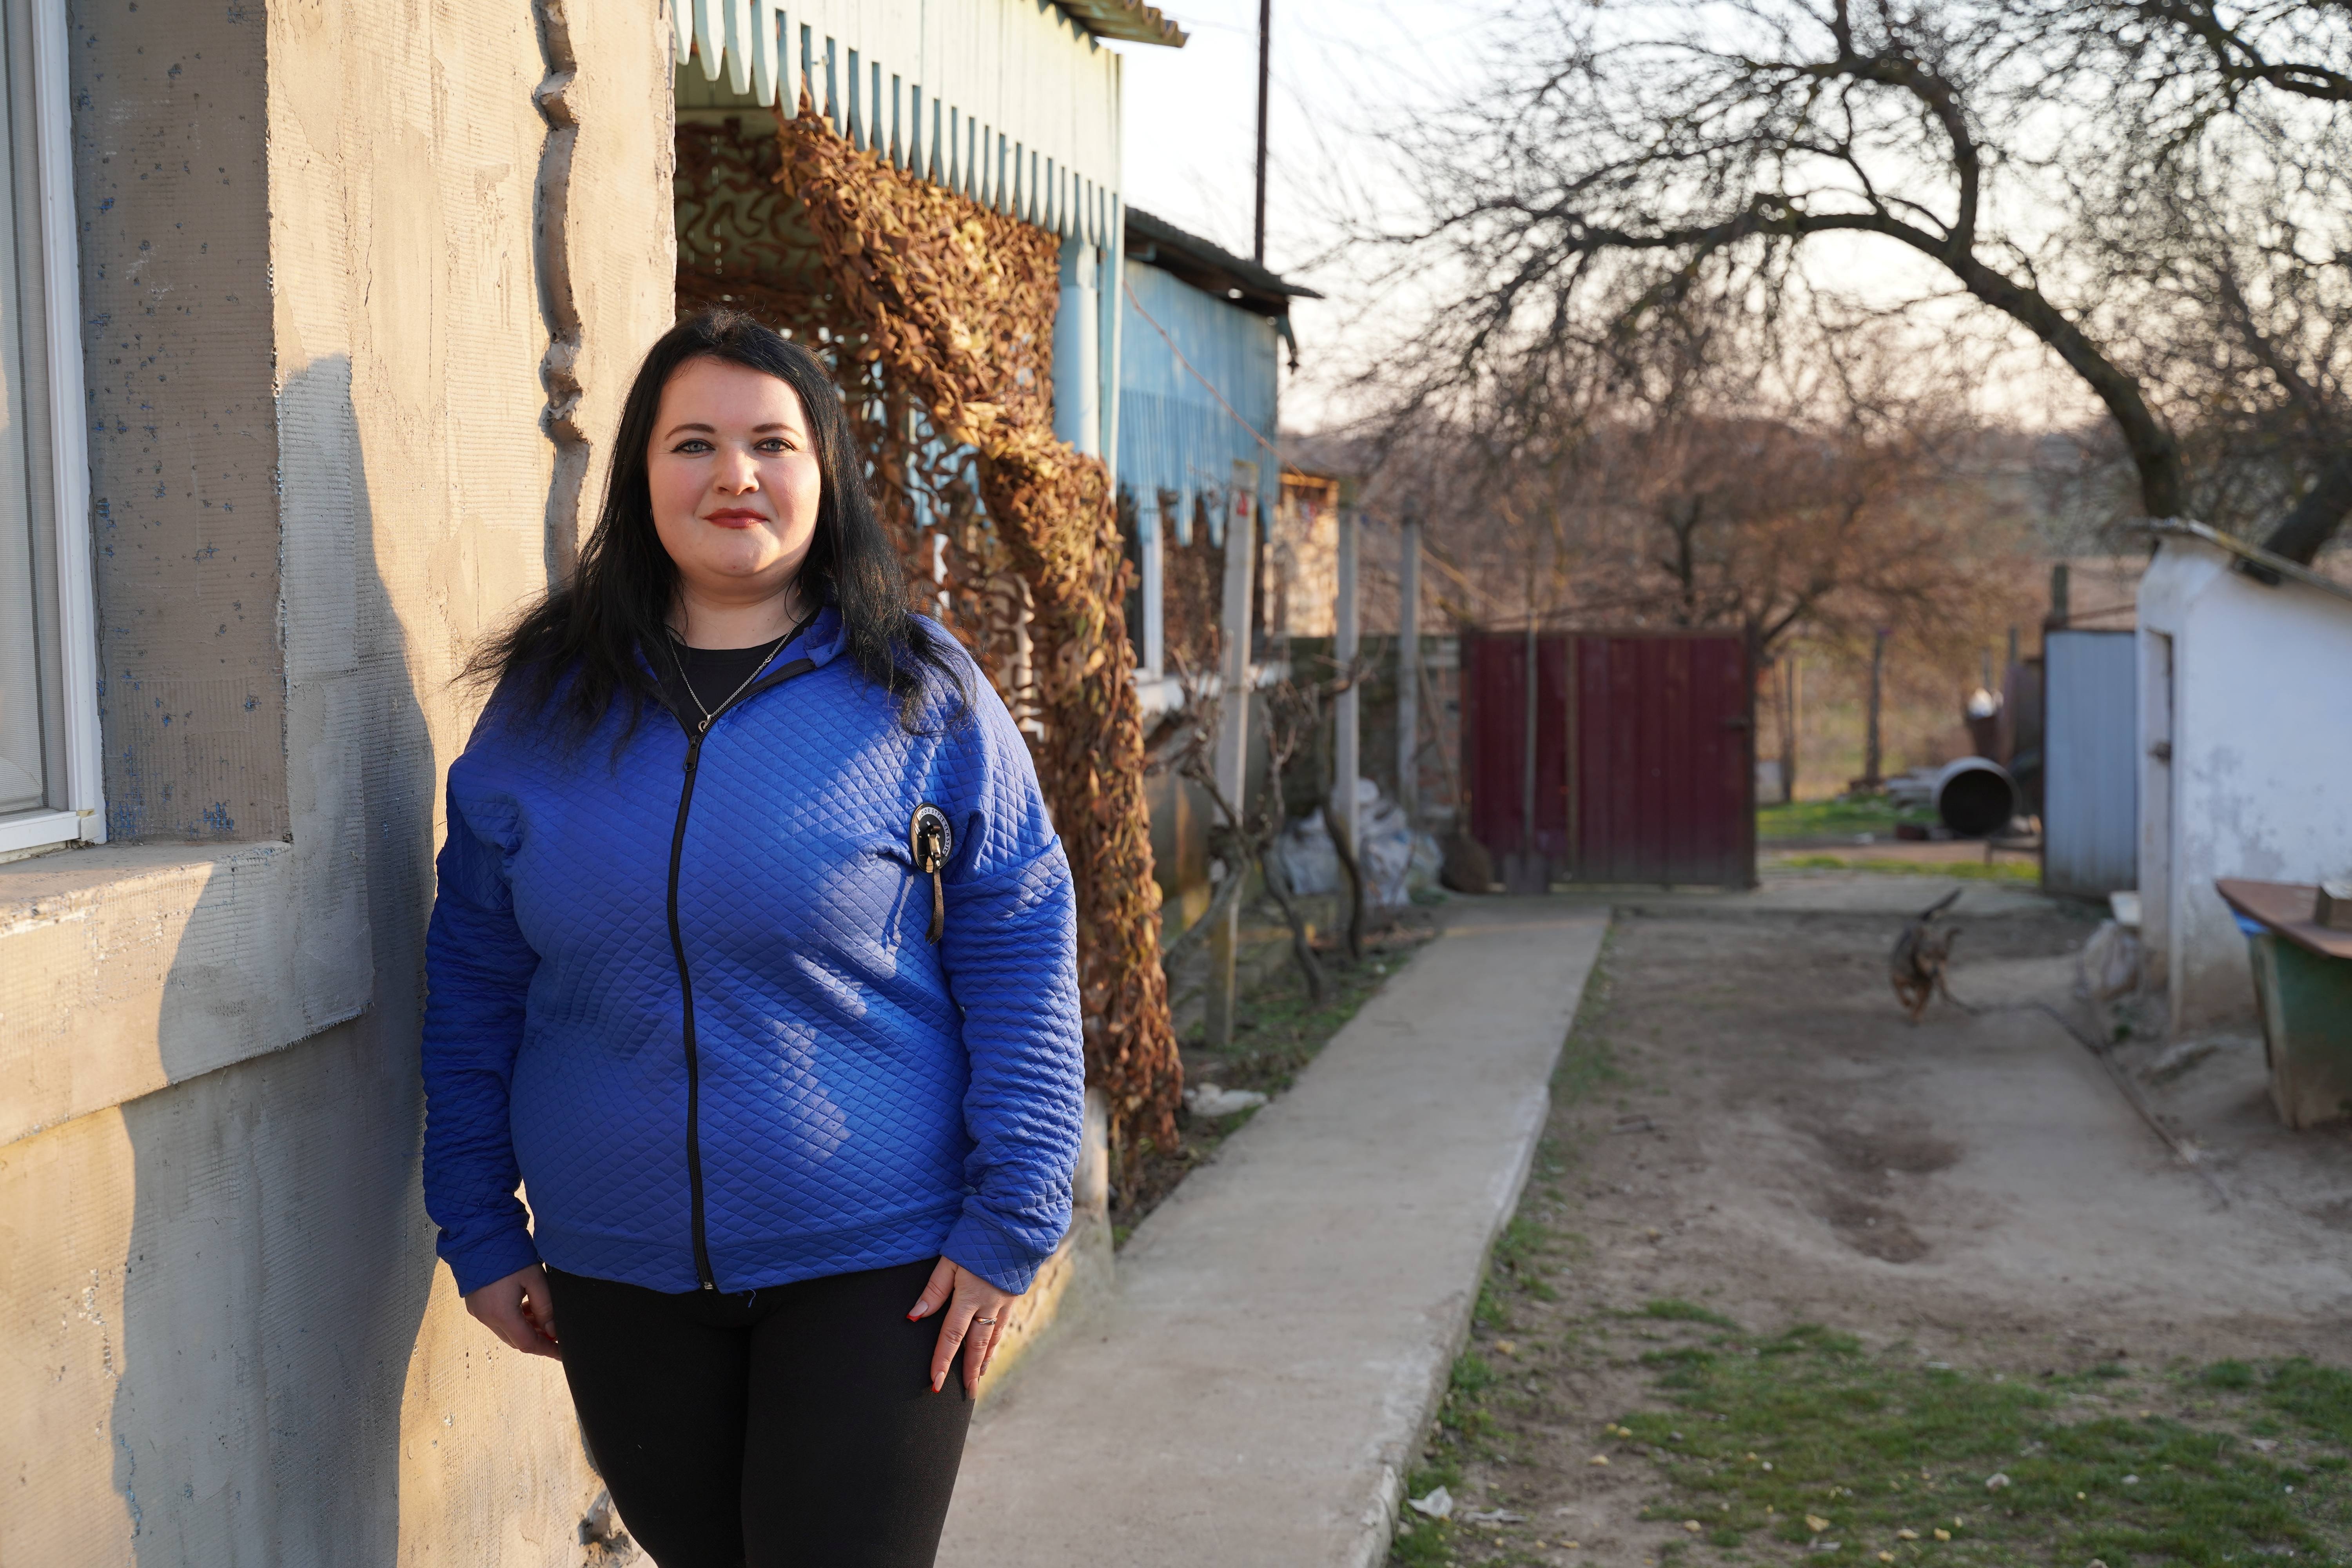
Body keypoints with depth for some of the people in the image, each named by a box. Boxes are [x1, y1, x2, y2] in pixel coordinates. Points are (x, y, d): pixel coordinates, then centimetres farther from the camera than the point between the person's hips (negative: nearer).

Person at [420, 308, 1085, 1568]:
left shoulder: (923, 698, -5)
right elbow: (474, 981, 8)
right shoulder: (543, 707, 3)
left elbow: (1020, 959, -5)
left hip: (875, 1272, -3)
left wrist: (1009, 1222, -8)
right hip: (618, 1278, 3)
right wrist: (480, 1230, 6)